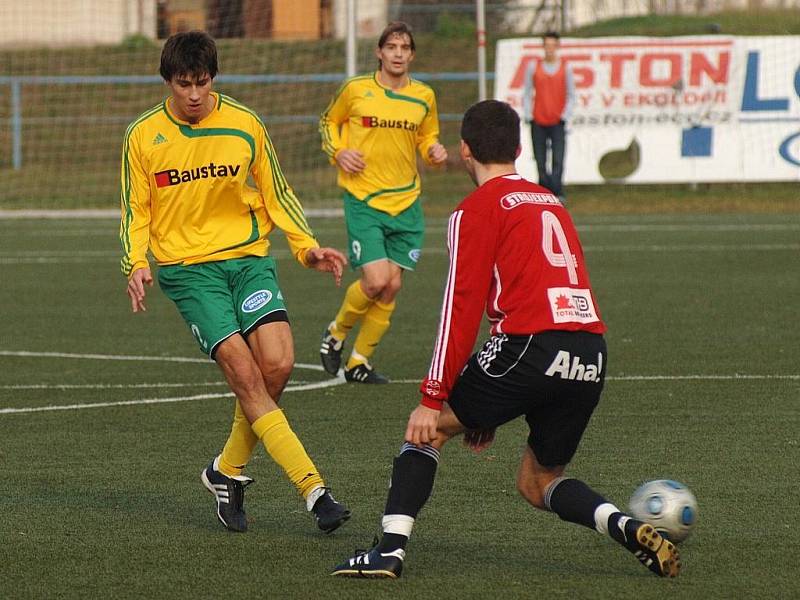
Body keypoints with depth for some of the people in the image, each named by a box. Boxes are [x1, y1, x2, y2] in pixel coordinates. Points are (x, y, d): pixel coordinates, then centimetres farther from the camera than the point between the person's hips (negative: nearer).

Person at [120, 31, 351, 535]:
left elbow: (275, 194, 13)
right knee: (245, 373, -17)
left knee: (277, 364, -16)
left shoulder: (245, 125, 3)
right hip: (187, 267, -2)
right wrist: (137, 264, -9)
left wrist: (307, 247, 1)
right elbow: (136, 212, 8)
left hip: (249, 257, 2)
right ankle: (314, 489, -20)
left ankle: (228, 470, 9)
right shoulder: (143, 136, 1)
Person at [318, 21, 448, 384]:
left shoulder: (424, 97, 5)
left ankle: (358, 362, 17)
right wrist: (338, 152, -6)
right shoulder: (355, 90, -4)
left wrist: (435, 153, -2)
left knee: (392, 286, 3)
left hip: (406, 203, 4)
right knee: (375, 280, -15)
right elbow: (329, 121, 12)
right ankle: (336, 334, 14)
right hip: (363, 200, -4)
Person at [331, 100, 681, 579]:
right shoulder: (552, 204, 26)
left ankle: (391, 550, 1)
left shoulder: (477, 209, 3)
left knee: (430, 427, 12)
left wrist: (432, 399, -1)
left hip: (533, 346, -6)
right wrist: (491, 408, 34)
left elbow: (462, 307, -4)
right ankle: (629, 528, -2)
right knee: (538, 481, 22)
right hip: (592, 357, 6)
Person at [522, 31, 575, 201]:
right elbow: (527, 93, 10)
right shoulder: (533, 67, 7)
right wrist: (528, 115, 0)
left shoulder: (565, 68, 5)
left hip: (558, 123, -1)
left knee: (558, 161, -14)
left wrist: (565, 116, -4)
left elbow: (571, 95, 8)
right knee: (540, 163, 2)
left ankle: (557, 194, -18)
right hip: (538, 123, 1)